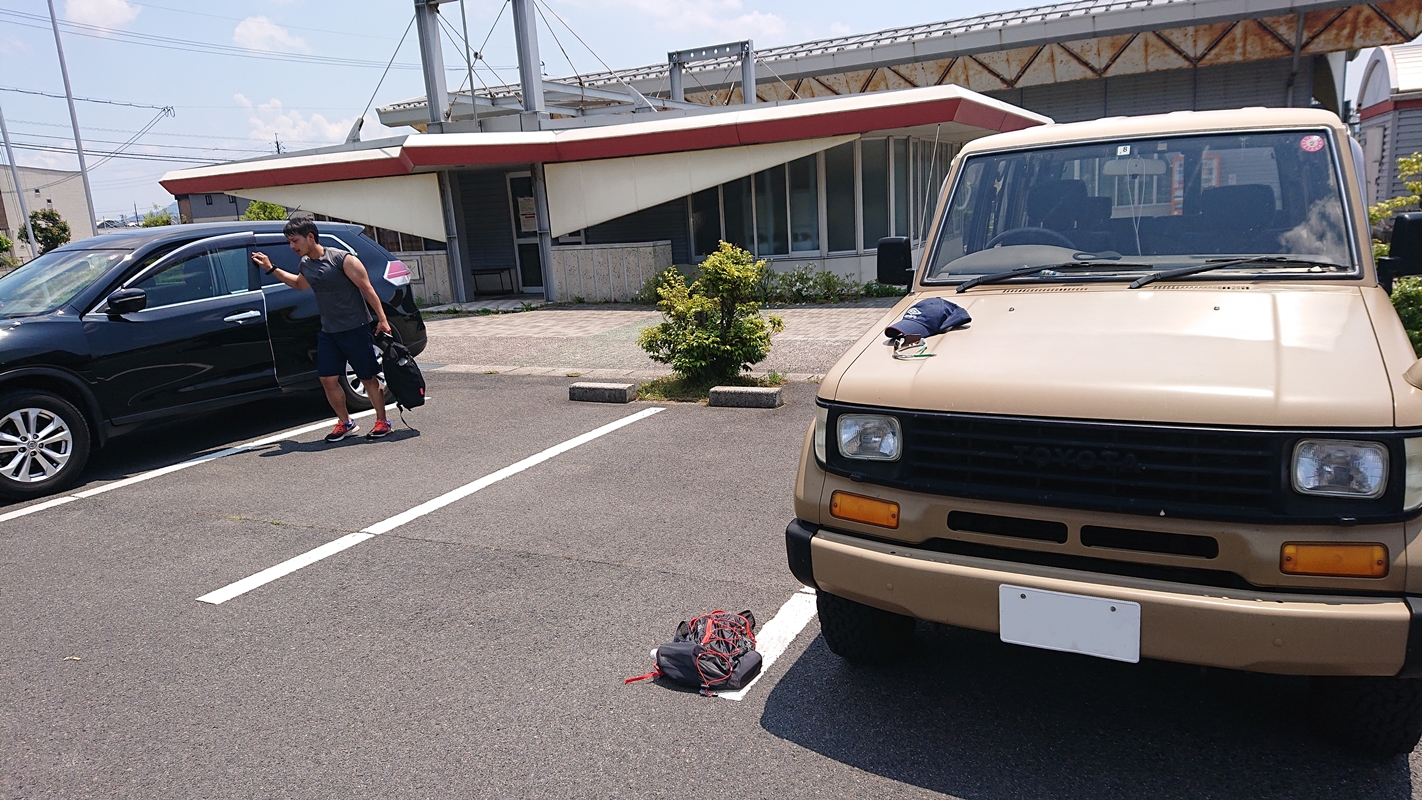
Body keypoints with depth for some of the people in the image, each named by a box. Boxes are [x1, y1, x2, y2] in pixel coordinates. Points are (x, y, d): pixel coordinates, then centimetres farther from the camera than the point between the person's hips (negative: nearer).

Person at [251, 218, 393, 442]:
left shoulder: (342, 259, -14)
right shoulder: (305, 265, 8)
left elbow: (367, 289, -13)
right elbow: (299, 284, 31)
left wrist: (382, 319, -16)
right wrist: (271, 269, 23)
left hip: (355, 329, -7)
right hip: (328, 332, 7)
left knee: (368, 378, 1)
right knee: (328, 380, 3)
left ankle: (382, 421, 13)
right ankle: (346, 423, 18)